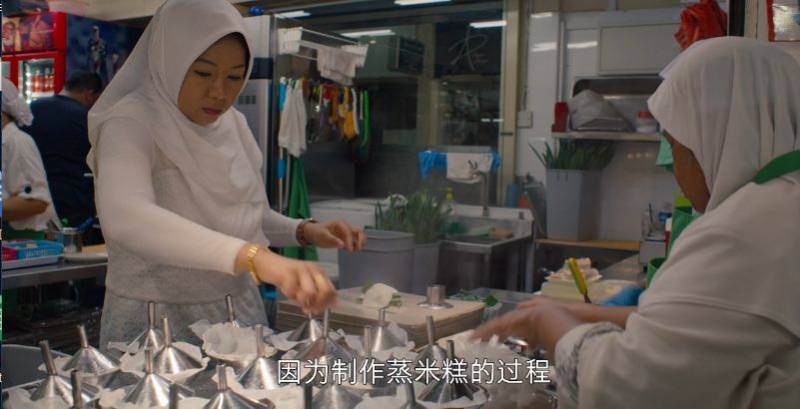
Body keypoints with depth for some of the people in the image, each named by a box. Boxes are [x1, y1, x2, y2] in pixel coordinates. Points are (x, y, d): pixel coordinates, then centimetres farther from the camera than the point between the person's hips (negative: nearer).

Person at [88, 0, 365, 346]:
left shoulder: (234, 124, 3)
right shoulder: (131, 123, -17)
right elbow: (124, 219, -37)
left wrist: (304, 232, -4)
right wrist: (254, 256, -48)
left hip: (240, 312, 6)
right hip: (157, 323, -5)